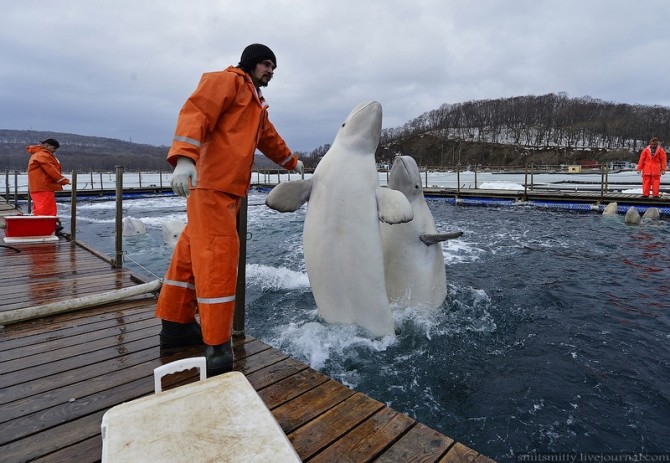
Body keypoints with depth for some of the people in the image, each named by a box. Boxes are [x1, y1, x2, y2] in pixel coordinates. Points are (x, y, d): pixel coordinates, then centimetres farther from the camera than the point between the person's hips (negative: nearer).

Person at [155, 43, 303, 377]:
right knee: (217, 256, -14)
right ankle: (217, 346, -11)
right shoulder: (226, 81, 1)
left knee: (194, 253, 12)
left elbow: (270, 139, 44)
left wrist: (292, 162, 56)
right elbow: (196, 112, -15)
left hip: (230, 190, 9)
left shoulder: (257, 104, 30)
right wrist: (184, 158, -30)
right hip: (211, 185, -9)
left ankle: (176, 325, 22)